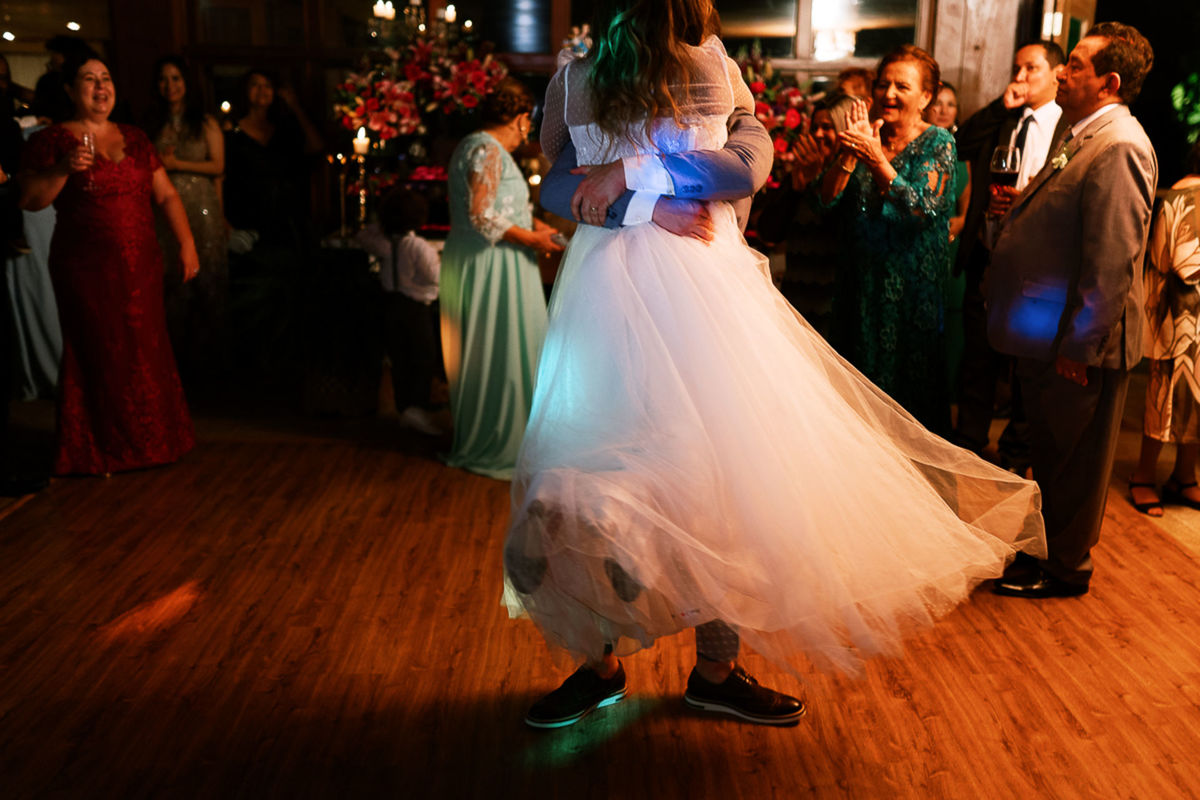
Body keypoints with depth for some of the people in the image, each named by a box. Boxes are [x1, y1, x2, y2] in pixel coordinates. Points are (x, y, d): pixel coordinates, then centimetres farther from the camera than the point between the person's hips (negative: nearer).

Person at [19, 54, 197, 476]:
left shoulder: (134, 138, 14)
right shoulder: (52, 139, 0)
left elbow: (166, 194, 14)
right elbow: (30, 200, -6)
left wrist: (186, 242, 4)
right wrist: (64, 168, -21)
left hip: (141, 265, 4)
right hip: (88, 268, -4)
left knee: (145, 353, 7)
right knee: (98, 355, 0)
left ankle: (146, 440, 20)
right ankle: (98, 449, 13)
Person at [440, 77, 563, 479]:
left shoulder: (472, 146, 18)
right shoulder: (489, 151, -15)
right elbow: (483, 218, -22)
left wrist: (528, 223, 17)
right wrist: (532, 239, -16)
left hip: (468, 261, 11)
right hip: (492, 265, -11)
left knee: (479, 355, 15)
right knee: (499, 354, -4)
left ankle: (474, 441, 25)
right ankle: (494, 447, 5)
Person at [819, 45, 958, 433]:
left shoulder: (937, 143, -4)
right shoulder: (865, 135, 6)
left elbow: (924, 209, -19)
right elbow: (828, 198, -4)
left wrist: (876, 159, -26)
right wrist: (850, 152, -18)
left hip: (913, 287, -4)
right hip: (860, 281, 4)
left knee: (909, 380, 4)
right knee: (860, 377, 11)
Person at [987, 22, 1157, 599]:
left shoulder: (1118, 148, -21)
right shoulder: (1083, 136, 12)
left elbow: (1112, 262, -25)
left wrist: (1076, 346, -22)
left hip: (1079, 343, -9)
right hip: (1049, 333, 9)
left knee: (1073, 460, 7)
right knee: (1051, 450, 22)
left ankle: (1065, 568, 22)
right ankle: (1047, 543, 38)